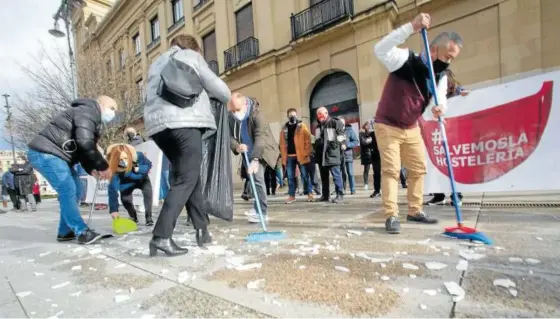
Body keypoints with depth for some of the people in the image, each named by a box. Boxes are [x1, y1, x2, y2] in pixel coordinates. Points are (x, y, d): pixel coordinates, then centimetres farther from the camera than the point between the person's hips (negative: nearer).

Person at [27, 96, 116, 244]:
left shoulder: (93, 120, 21)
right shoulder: (88, 112, -11)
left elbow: (81, 150, 16)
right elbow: (85, 143, -25)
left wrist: (92, 169, -1)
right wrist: (103, 166, -18)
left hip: (53, 154, 11)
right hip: (45, 153, -11)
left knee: (75, 188, 8)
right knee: (68, 190, -14)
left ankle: (65, 232, 15)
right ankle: (82, 232, -9)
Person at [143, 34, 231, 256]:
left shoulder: (157, 62, 35)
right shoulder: (191, 55, 17)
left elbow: (155, 93, 26)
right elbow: (214, 85, 12)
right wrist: (228, 99, 32)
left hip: (158, 123, 7)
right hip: (183, 120, -6)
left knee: (186, 174, 11)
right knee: (186, 179, -7)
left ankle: (202, 229, 9)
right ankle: (161, 236, -15)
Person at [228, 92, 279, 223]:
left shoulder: (256, 114, -27)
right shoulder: (230, 117, -11)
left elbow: (260, 137, -36)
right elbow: (229, 136, -8)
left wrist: (255, 160, -46)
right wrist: (236, 147, -31)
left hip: (261, 151, -6)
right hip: (247, 153, 6)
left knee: (257, 177, -20)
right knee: (252, 178, 14)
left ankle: (261, 211, -12)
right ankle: (258, 208, 31)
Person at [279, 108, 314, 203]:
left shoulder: (302, 126, 3)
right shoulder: (284, 128, 11)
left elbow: (308, 140, -3)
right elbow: (282, 143, 11)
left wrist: (306, 153, -11)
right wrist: (283, 156, 3)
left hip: (301, 155, -3)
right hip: (289, 156, 3)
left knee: (304, 175, 3)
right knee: (290, 177, 7)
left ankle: (310, 194, 11)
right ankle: (291, 195, 15)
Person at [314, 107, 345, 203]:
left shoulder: (335, 123, -6)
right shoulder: (319, 125, 18)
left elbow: (341, 136, -7)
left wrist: (342, 145, -11)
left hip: (332, 153, -8)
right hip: (321, 154, 8)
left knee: (336, 174, -7)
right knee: (324, 176, 13)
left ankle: (339, 194, 1)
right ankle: (325, 195, 22)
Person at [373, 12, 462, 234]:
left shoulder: (440, 76, 2)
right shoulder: (406, 60, -18)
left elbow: (440, 97, -4)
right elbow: (380, 50, -34)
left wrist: (439, 107, -29)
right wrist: (411, 27, -42)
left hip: (411, 128, 8)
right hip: (388, 125, -7)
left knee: (419, 168, 11)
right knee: (391, 169, -11)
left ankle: (415, 211, 25)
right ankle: (391, 216, -4)